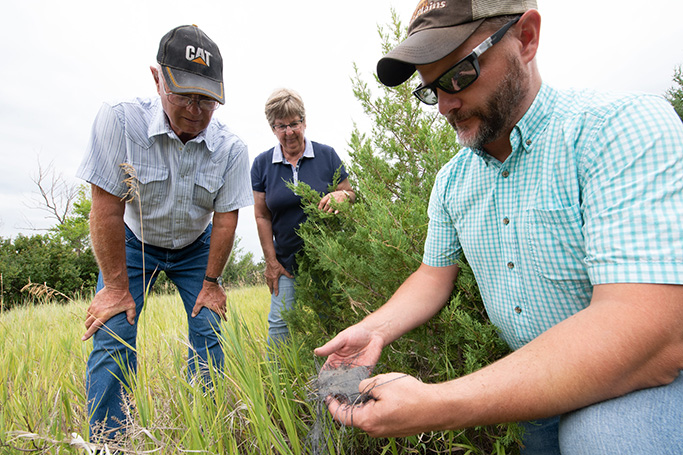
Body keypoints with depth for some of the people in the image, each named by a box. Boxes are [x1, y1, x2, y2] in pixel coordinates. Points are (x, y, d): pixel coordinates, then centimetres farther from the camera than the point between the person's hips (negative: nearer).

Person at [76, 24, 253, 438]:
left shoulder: (232, 148, -21)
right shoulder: (120, 121, -26)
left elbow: (225, 220, -14)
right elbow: (107, 210, -23)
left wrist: (211, 283, -9)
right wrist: (116, 287, -18)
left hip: (196, 247, 1)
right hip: (133, 242, -1)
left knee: (208, 333, -3)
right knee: (112, 337, -8)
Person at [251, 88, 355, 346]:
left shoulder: (327, 155, 0)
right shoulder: (262, 164, 3)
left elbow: (351, 195, 5)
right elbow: (262, 216, 4)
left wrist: (341, 196, -21)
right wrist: (271, 262, 1)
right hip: (287, 262, 1)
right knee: (280, 324, 0)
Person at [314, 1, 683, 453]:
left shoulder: (625, 127, -21)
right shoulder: (451, 181, 1)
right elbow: (436, 274, 9)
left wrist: (436, 407, -35)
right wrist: (375, 330, -10)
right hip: (535, 391, 5)